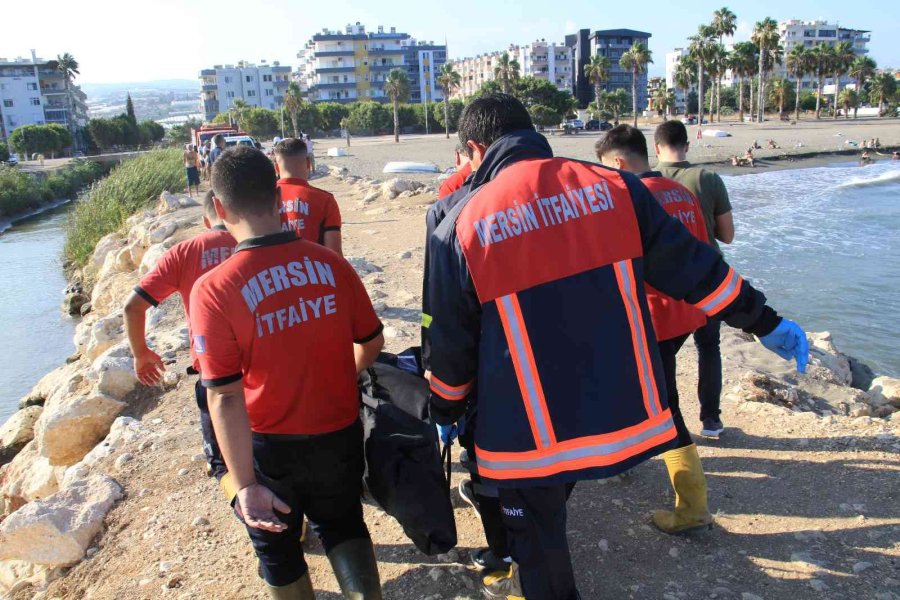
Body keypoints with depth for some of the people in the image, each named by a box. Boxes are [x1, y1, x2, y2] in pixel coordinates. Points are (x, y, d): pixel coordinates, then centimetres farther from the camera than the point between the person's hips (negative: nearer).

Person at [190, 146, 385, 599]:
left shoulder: (213, 290, -21)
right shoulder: (331, 264, -11)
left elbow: (226, 398, -22)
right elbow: (372, 343, 2)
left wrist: (245, 485, -16)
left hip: (271, 446, -2)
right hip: (340, 433, 3)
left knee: (277, 545, 24)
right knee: (342, 524, 27)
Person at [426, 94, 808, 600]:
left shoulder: (461, 227, -10)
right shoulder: (614, 188, -3)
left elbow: (452, 344, -2)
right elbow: (693, 267, 3)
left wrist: (445, 413, 16)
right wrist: (767, 323, 17)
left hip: (528, 433, -4)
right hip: (625, 412, 4)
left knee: (538, 539, 20)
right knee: (545, 511, 30)